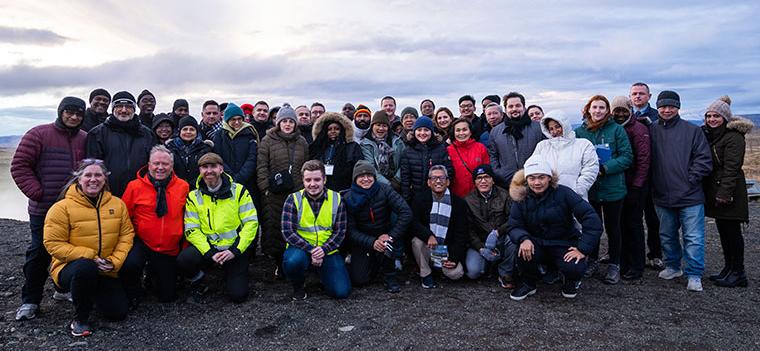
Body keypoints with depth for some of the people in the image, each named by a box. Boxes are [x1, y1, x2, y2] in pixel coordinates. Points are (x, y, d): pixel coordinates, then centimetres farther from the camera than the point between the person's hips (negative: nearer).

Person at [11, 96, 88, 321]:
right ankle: (30, 300, 14)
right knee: (40, 252, 2)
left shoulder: (85, 139, 6)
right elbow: (19, 165, -7)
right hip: (43, 209, -4)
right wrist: (37, 192, -12)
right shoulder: (38, 134, -5)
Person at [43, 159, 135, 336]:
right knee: (85, 267, -40)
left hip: (107, 271, 4)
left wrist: (115, 261, -15)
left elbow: (126, 235, 0)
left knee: (119, 312, -5)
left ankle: (94, 293, 30)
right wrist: (90, 257, -22)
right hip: (70, 267, -4)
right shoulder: (62, 207, -11)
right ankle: (80, 319, -14)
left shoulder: (117, 204, 1)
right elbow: (53, 244, -14)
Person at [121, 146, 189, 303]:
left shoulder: (183, 187, -2)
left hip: (169, 249, 2)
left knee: (167, 296, 8)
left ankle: (152, 273, 42)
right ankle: (133, 293, 0)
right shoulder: (134, 186, -6)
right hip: (141, 243, -2)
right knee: (131, 263, -35)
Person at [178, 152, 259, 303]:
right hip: (206, 247, 1)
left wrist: (235, 251, -16)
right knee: (184, 259, -30)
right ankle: (197, 284, 4)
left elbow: (251, 223, -7)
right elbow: (191, 230, -4)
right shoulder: (193, 197, 2)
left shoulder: (238, 191, -3)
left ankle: (230, 274, 26)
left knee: (238, 295, -10)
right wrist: (210, 253, -19)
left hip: (234, 248, -1)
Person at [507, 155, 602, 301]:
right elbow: (513, 225, -7)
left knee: (575, 268, -31)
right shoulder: (522, 198, -4)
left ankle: (571, 281, 11)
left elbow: (592, 219, -17)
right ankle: (528, 284, 2)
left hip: (565, 245, -2)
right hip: (537, 244, 2)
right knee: (524, 252, -31)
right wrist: (523, 239, -30)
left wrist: (583, 249, -23)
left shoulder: (563, 193, -13)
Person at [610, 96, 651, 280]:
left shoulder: (639, 129, -7)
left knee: (634, 224, 0)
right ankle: (623, 263, 20)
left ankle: (636, 267, 9)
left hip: (634, 185, -6)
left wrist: (636, 185, -16)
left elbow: (644, 159, -12)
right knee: (621, 224, 10)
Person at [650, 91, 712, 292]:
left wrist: (690, 180, -10)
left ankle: (694, 275, 10)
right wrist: (652, 184, -1)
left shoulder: (693, 131, 0)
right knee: (667, 236, 15)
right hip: (662, 196, 3)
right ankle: (672, 266, 32)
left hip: (690, 196, -3)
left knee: (694, 238, -1)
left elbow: (704, 160, -2)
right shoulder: (652, 131, 5)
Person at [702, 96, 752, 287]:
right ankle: (728, 268, 23)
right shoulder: (708, 134, 14)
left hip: (729, 191, -8)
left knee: (732, 231, -3)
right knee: (723, 230, 13)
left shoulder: (734, 136, -12)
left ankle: (738, 273, 6)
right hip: (714, 190, 8)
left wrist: (725, 192, -21)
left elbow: (731, 167, -17)